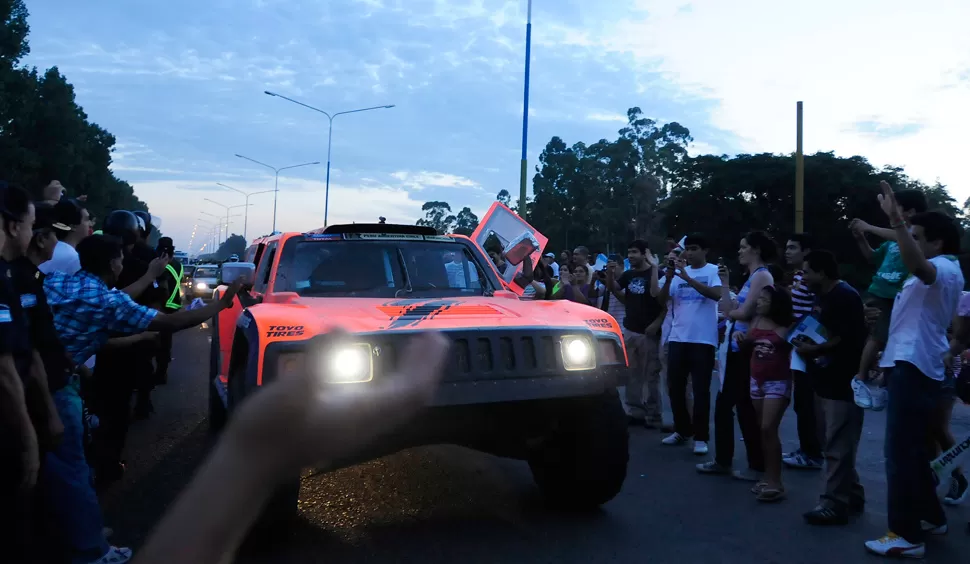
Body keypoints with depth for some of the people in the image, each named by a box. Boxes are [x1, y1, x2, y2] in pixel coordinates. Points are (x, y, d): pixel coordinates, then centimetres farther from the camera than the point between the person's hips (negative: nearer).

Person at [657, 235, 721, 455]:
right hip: (677, 338, 5)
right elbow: (662, 301, 6)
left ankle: (701, 437, 6)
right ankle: (682, 430, 25)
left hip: (703, 339, -5)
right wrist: (668, 279, -11)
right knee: (675, 386, 10)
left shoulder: (713, 271, -2)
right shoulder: (679, 272, 11)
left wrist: (688, 279, -25)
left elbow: (717, 295, -20)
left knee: (701, 389, -2)